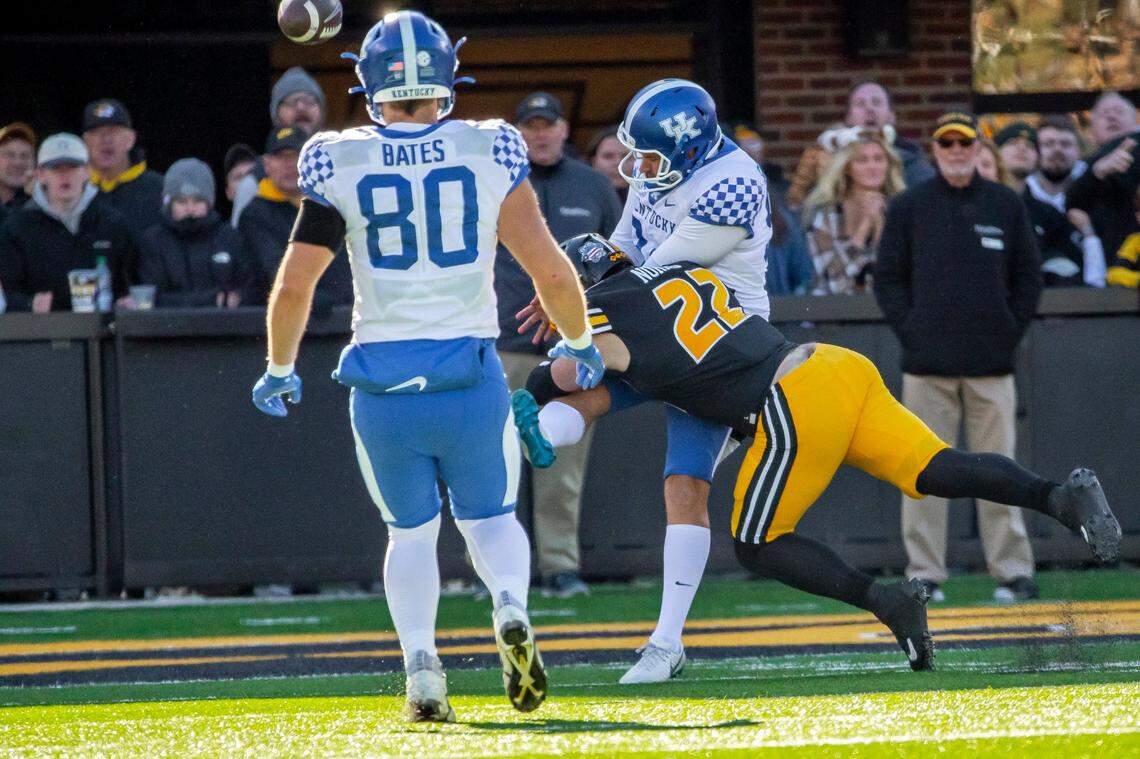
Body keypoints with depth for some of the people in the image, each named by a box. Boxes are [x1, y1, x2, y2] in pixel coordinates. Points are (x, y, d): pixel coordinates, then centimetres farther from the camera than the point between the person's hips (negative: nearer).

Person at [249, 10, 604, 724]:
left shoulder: (341, 166, -2)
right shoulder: (489, 154, -2)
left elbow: (294, 286, -2)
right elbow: (549, 268, -2)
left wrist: (280, 370, 15)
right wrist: (578, 342, 17)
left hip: (382, 380, 0)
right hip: (470, 373, 0)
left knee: (411, 531, 18)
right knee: (490, 517, 18)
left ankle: (421, 664, -2)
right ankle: (512, 608, -14)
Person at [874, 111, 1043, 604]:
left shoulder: (1006, 205, 11)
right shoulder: (908, 207, 7)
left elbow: (1028, 276, 13)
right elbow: (888, 278, 7)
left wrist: (1011, 332, 3)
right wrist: (910, 332, -3)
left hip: (991, 362, 1)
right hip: (928, 361, -1)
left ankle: (1013, 572, 2)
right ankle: (924, 575, 2)